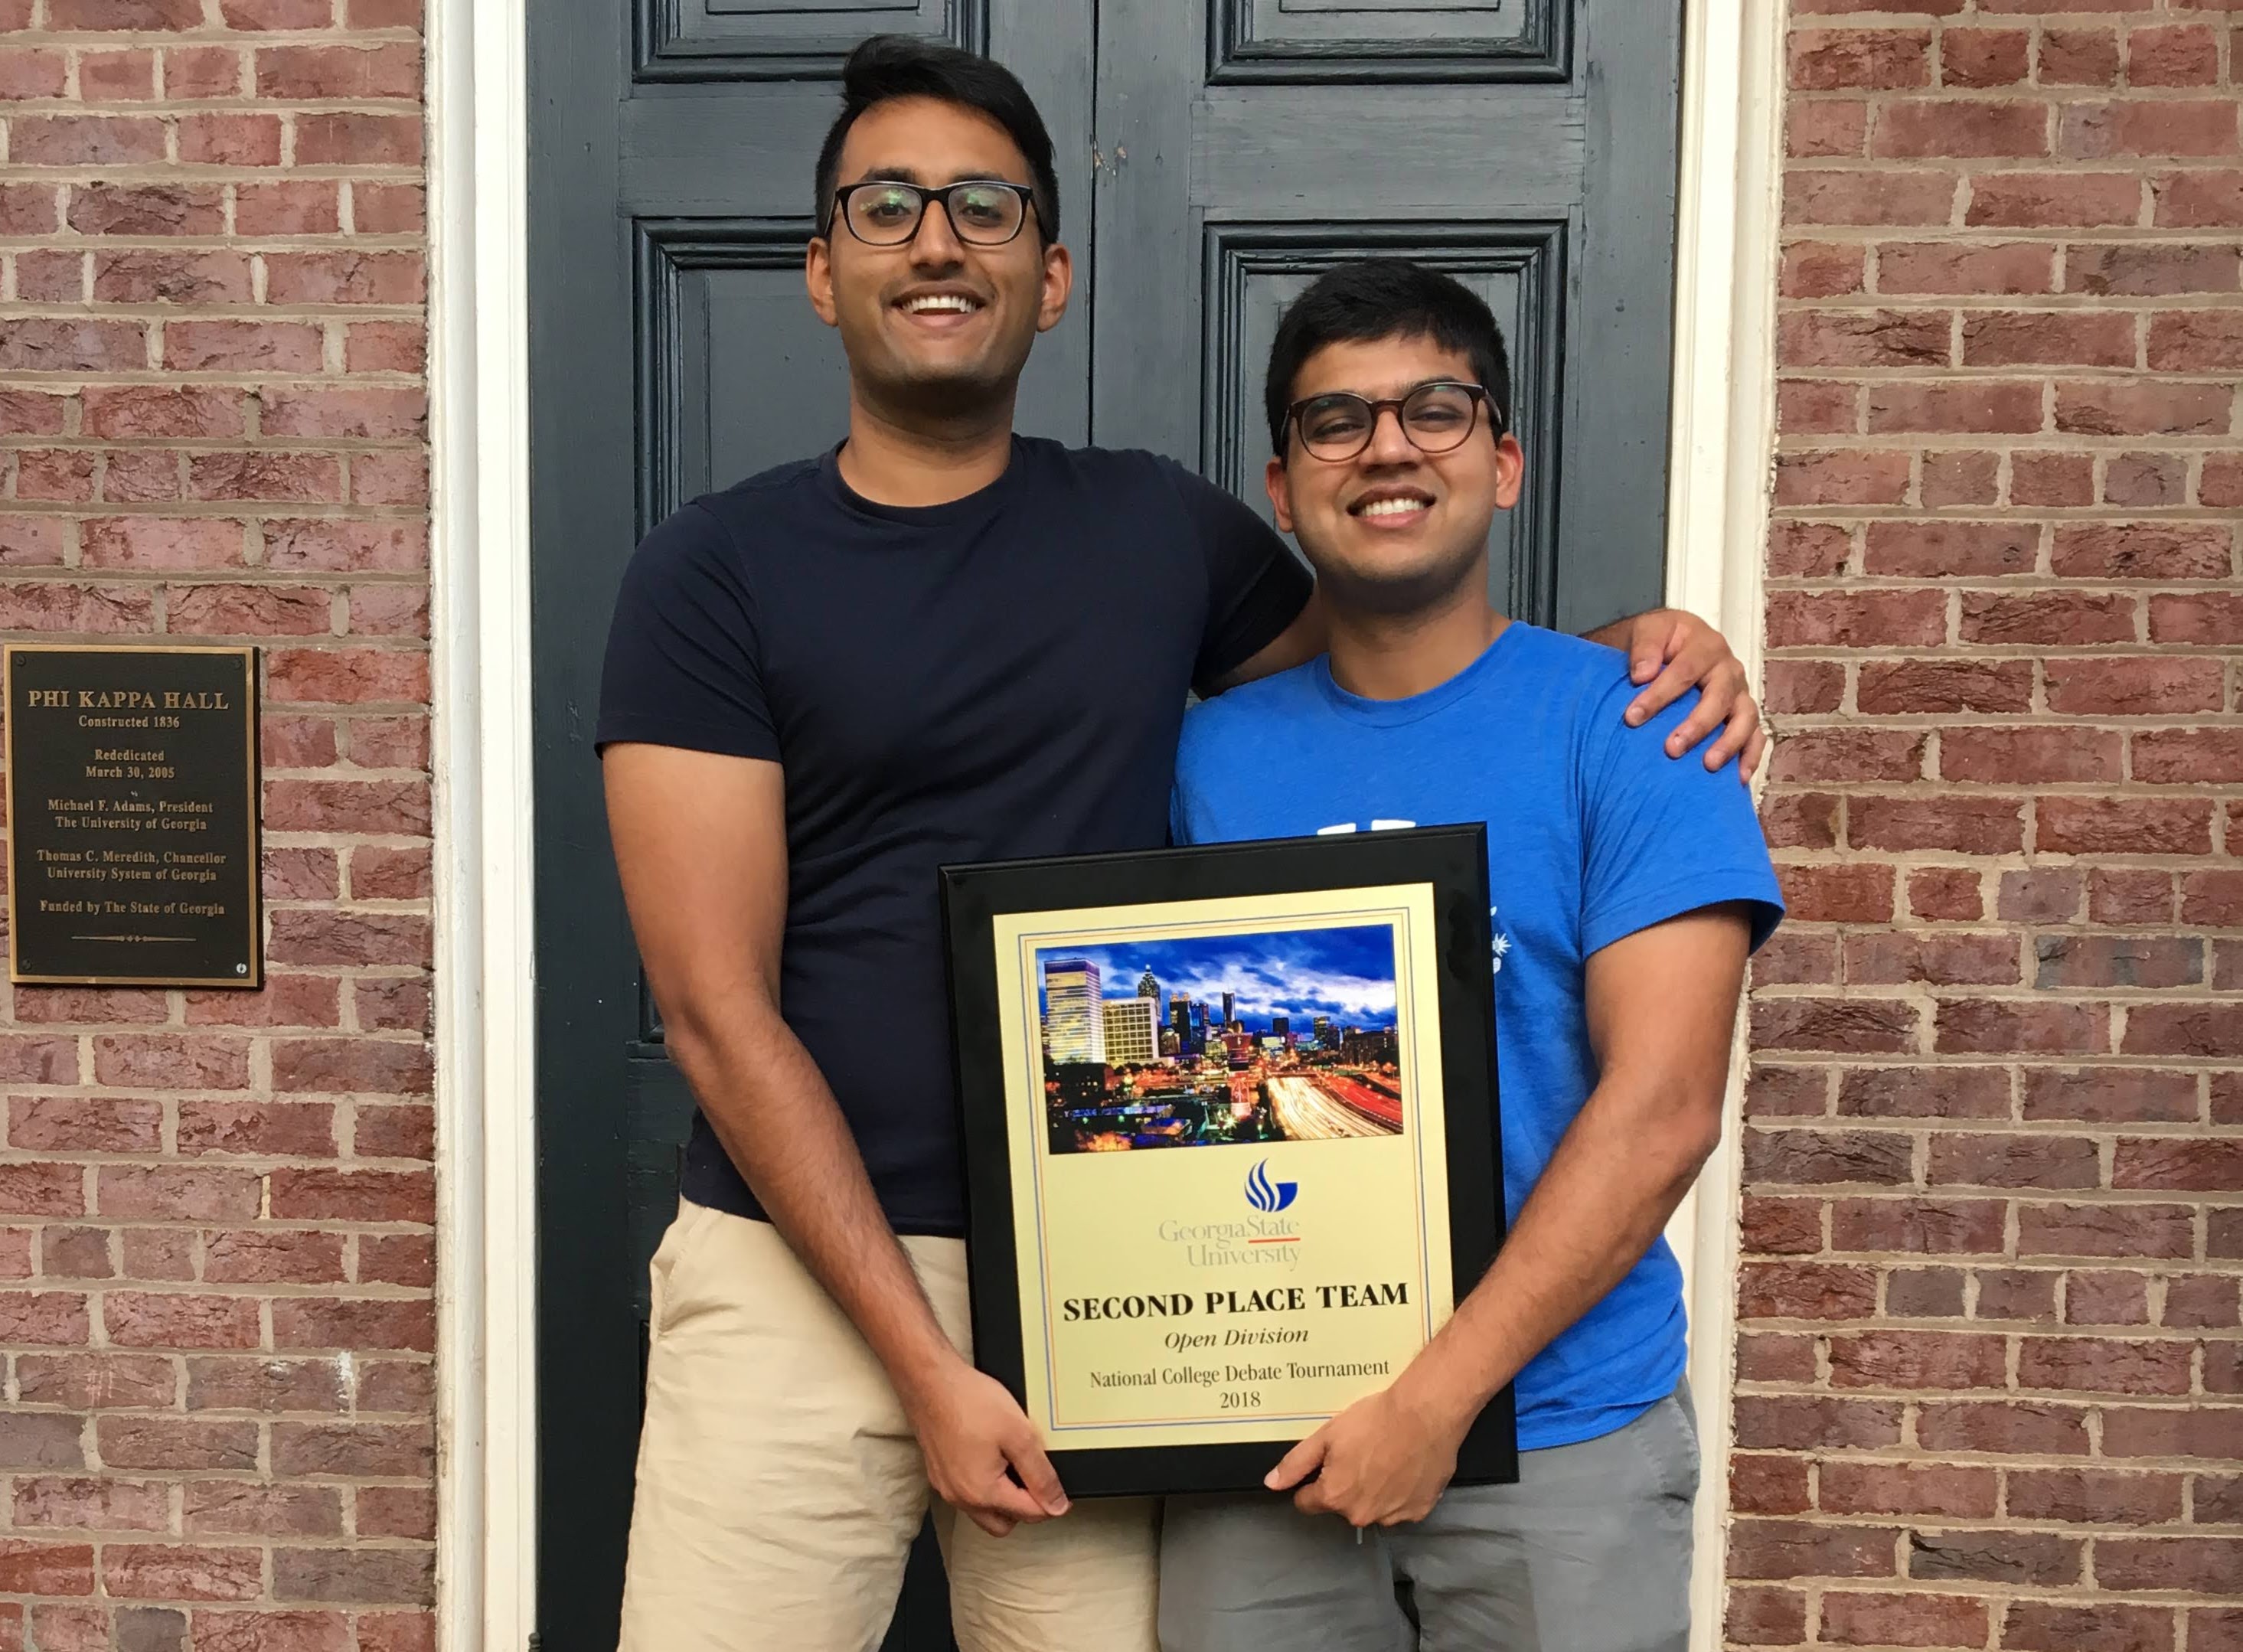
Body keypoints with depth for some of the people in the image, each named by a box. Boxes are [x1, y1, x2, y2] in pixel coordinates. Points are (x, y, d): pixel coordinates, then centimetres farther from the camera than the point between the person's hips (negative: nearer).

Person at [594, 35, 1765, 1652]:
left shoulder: (1158, 529, 6)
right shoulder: (713, 574, -3)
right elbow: (717, 1006, -7)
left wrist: (1629, 653, 0)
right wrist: (924, 1362, -11)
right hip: (802, 1270, -1)